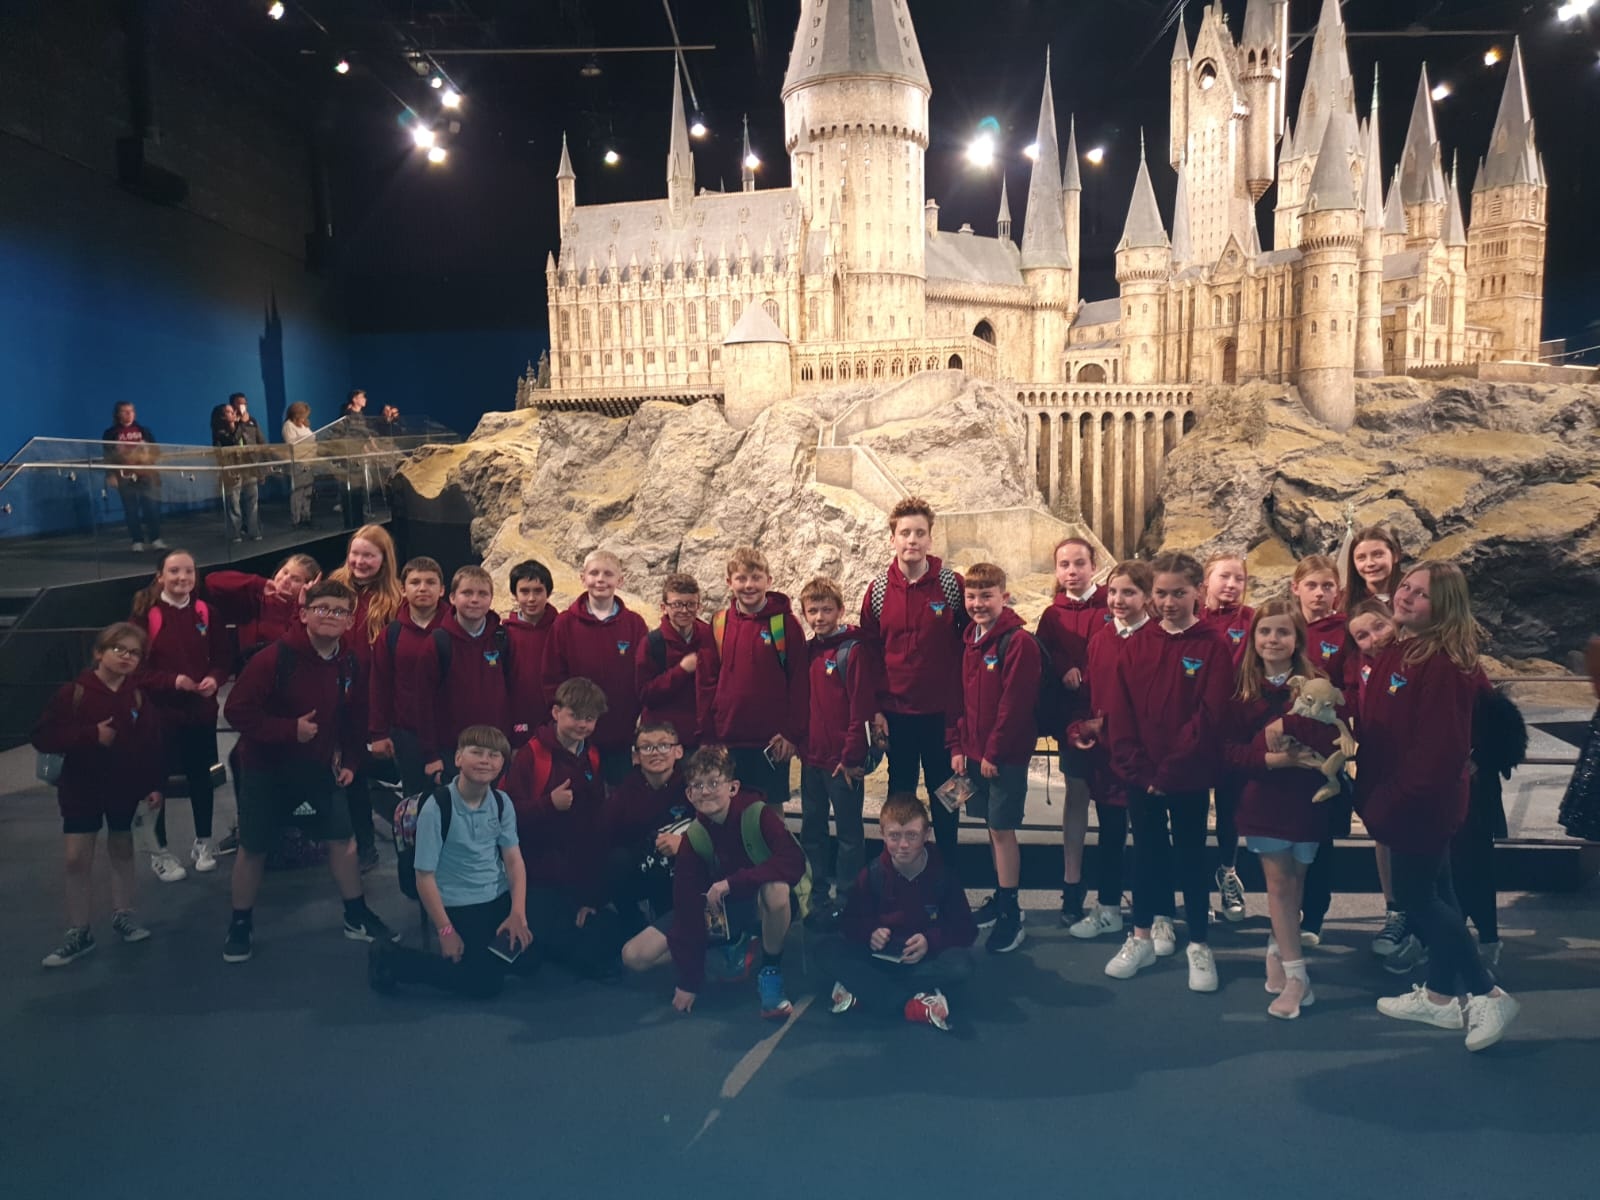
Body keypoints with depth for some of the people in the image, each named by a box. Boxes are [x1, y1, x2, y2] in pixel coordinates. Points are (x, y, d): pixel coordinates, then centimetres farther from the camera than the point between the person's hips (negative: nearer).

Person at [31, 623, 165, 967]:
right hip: (81, 787, -2)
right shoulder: (73, 692, -11)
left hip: (125, 788, 2)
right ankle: (79, 932, 10)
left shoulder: (139, 697, -4)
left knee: (122, 850, 15)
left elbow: (152, 744, -2)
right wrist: (91, 734, -24)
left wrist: (154, 784, -6)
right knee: (77, 858, -2)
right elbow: (42, 737, -14)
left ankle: (122, 915, 30)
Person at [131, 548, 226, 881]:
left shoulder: (205, 612, 2)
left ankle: (203, 842, 30)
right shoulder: (145, 614, -10)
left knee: (201, 775, 14)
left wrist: (214, 679, -12)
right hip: (159, 712, -3)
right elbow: (136, 667, -11)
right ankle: (160, 851, 19)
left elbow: (221, 660, 7)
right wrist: (172, 681, -22)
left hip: (202, 710, 3)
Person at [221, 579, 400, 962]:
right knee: (252, 849, 7)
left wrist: (350, 762, 5)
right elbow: (237, 710, -22)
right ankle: (240, 925, 26)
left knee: (343, 841, 6)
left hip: (319, 768, 4)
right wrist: (290, 729, -26)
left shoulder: (353, 665, -5)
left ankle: (356, 917, 23)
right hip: (266, 769, -4)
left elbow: (356, 719, 10)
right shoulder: (274, 658, -21)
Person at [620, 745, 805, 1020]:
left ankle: (770, 973, -13)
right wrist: (688, 980, -15)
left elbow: (794, 862, -39)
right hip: (716, 910, 4)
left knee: (776, 889, -41)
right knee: (634, 956, -9)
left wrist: (731, 882, -41)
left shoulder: (759, 814, -24)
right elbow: (687, 905, -15)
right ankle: (731, 947, 8)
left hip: (761, 906, -4)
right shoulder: (693, 837, -16)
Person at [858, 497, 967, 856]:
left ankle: (948, 870, 26)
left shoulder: (951, 583, -7)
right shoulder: (879, 589, -1)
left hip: (942, 711, -2)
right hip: (896, 711, 2)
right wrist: (873, 709, 0)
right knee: (900, 792, 14)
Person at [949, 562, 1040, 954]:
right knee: (993, 827, 15)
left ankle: (1010, 915, 7)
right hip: (975, 753, 7)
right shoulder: (971, 641, 9)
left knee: (1002, 829, -3)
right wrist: (958, 745, 6)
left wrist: (994, 752, -16)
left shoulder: (1019, 642, -15)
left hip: (1006, 755, -7)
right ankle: (1002, 897, 28)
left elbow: (1014, 704, -18)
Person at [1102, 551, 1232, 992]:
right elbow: (1118, 712, -1)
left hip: (1190, 776, -3)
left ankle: (1199, 946, 22)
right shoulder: (1137, 646, 3)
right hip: (1140, 776, 3)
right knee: (1145, 854, 14)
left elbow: (1209, 715, -14)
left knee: (1191, 857, 8)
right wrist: (1138, 769, -11)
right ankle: (1141, 939, 27)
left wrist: (1169, 770, -16)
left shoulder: (1213, 646, -7)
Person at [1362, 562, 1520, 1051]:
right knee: (1433, 893, 18)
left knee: (1417, 897, 2)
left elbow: (1440, 748, -26)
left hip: (1421, 804, -9)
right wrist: (1374, 794, 9)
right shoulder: (1396, 652, 7)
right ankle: (1440, 996, 31)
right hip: (1405, 802, 9)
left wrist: (1390, 801, -22)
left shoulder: (1444, 664, -22)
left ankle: (1489, 994, 14)